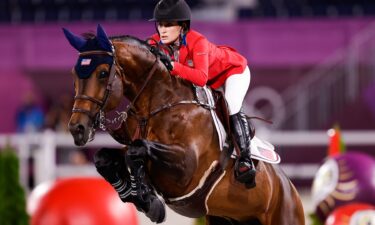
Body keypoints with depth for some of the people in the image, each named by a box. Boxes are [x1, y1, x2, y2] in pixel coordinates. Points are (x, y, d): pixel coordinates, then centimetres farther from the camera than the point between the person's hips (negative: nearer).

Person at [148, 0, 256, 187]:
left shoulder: (197, 42, -40)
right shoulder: (158, 43, -21)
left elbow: (201, 78, -51)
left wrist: (173, 66, -62)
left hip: (233, 69, -7)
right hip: (211, 79, 7)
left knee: (231, 108, -25)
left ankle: (244, 158, -19)